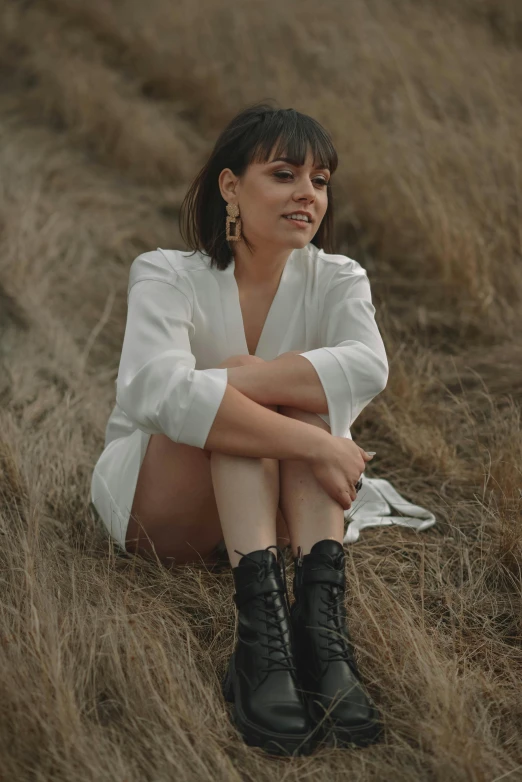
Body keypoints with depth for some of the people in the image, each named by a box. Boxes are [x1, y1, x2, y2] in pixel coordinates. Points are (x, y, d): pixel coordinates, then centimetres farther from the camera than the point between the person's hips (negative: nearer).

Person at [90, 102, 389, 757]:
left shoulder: (336, 279, -6)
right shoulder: (168, 275, -17)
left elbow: (369, 367, -30)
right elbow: (161, 393, -38)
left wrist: (232, 377, -36)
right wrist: (315, 444, -42)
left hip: (282, 506, 3)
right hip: (154, 502, -3)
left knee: (307, 388, -27)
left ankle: (322, 620, -42)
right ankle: (261, 624, -47)